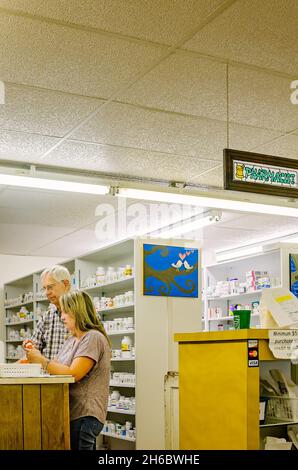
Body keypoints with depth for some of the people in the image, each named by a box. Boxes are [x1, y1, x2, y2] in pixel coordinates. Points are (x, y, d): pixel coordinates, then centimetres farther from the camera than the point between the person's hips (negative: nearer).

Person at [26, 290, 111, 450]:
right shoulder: (72, 340, 19)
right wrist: (35, 355, 4)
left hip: (84, 415, -9)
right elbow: (58, 367, 15)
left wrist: (41, 360, -13)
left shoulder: (93, 338, -12)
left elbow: (73, 374, -19)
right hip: (71, 413, 9)